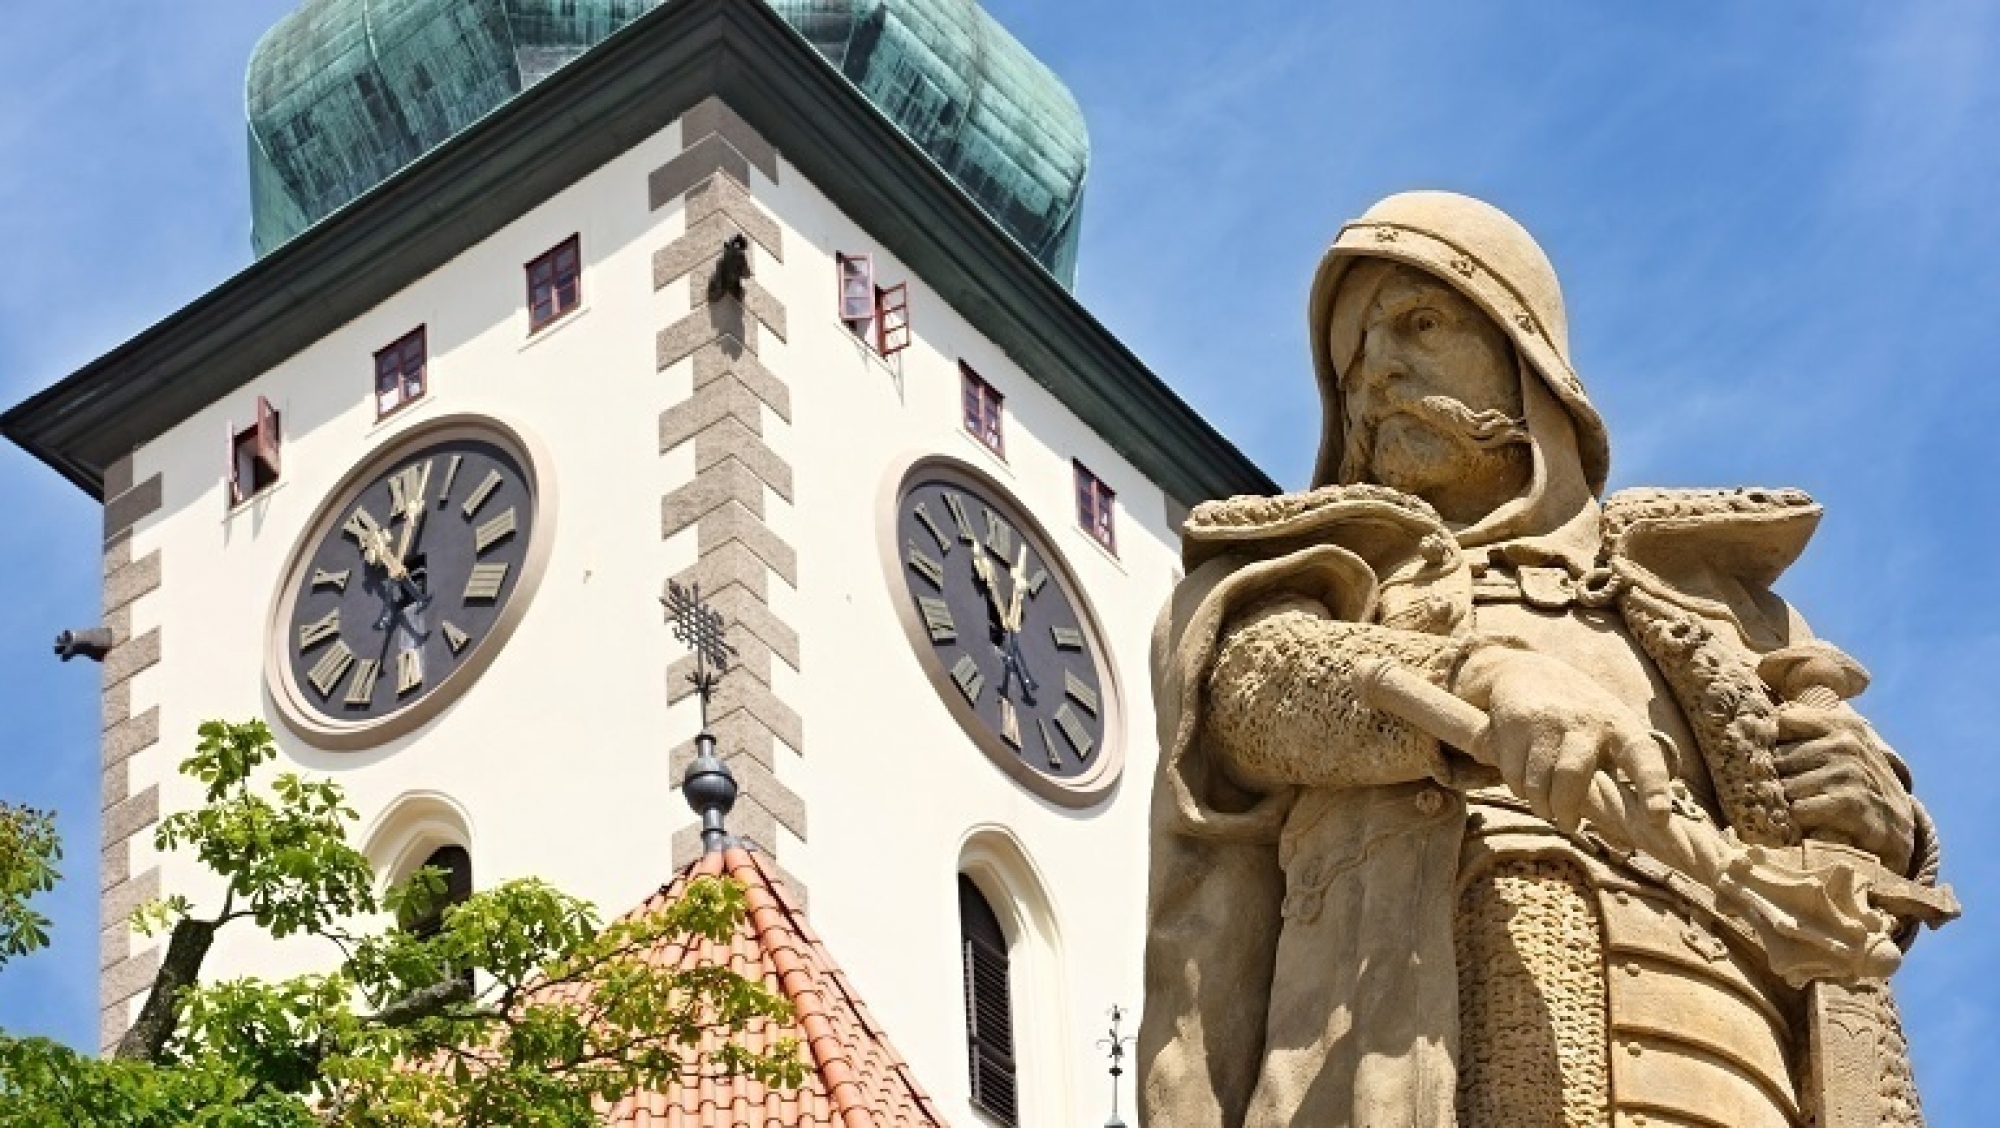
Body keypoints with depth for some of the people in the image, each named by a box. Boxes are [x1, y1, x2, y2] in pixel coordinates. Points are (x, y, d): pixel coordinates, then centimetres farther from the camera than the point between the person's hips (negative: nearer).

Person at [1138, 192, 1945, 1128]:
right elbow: (1261, 678, 5)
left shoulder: (1698, 585, 31)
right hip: (1406, 1043, -1)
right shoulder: (1305, 575, 28)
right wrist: (1490, 676, -15)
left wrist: (1865, 807, -1)